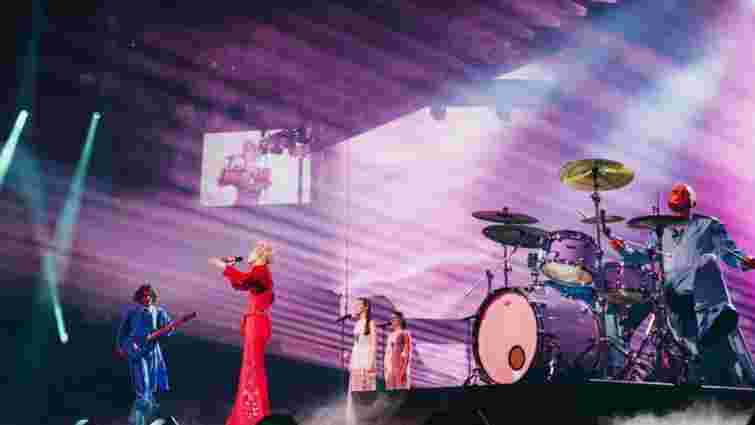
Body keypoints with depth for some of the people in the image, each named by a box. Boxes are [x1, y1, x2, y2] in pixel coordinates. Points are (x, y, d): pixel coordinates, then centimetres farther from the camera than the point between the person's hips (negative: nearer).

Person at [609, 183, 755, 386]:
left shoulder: (709, 225, 13)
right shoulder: (663, 230, 22)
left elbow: (729, 252, 5)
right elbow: (647, 255, 21)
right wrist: (624, 250, 4)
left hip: (704, 293, -1)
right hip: (676, 296, 1)